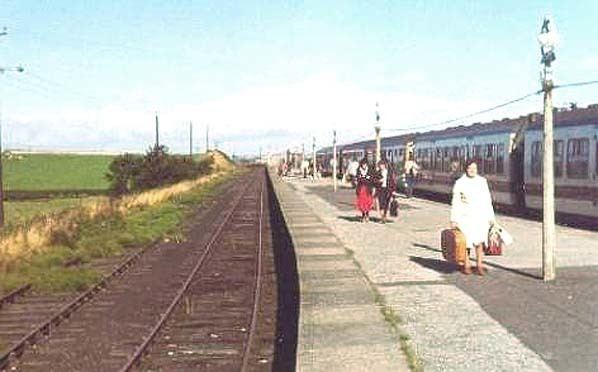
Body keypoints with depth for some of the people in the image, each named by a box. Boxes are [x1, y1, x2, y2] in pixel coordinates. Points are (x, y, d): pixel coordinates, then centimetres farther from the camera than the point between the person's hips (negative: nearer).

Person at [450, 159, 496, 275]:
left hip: (480, 216, 2)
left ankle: (479, 266, 1)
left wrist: (491, 216, 11)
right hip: (465, 217, -2)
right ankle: (466, 265, 13)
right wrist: (453, 219, -3)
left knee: (479, 241, -5)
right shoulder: (460, 183, 1)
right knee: (466, 241, -1)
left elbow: (487, 200, 13)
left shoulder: (482, 181, 9)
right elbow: (455, 202, 1)